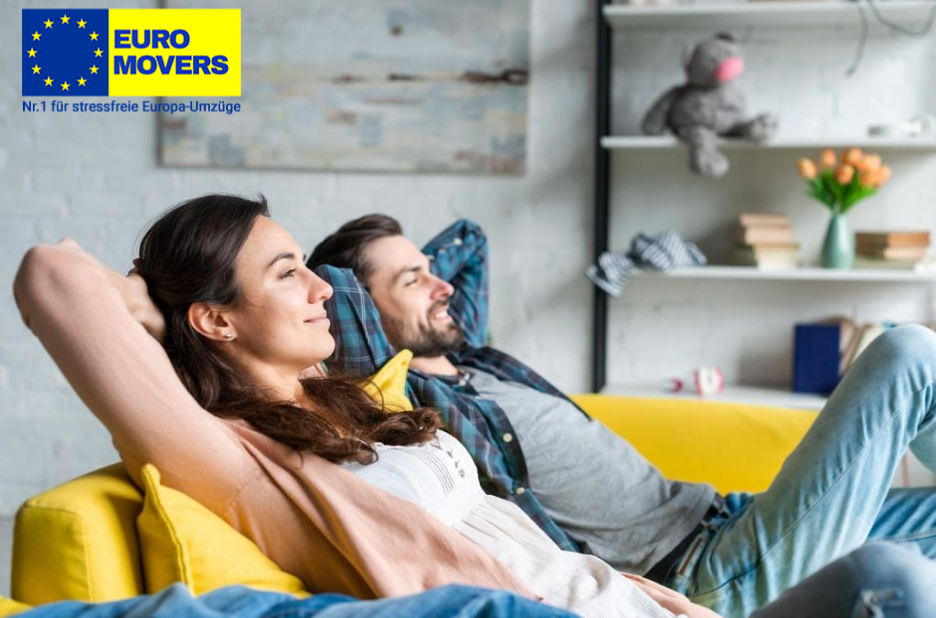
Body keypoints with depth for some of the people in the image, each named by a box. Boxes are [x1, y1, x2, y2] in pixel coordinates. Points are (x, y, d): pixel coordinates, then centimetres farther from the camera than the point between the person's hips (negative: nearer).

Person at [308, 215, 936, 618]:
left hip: (717, 519, 10)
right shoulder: (402, 402, -12)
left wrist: (407, 268, 16)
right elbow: (326, 280, -22)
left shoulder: (465, 355, 14)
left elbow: (468, 239, 31)